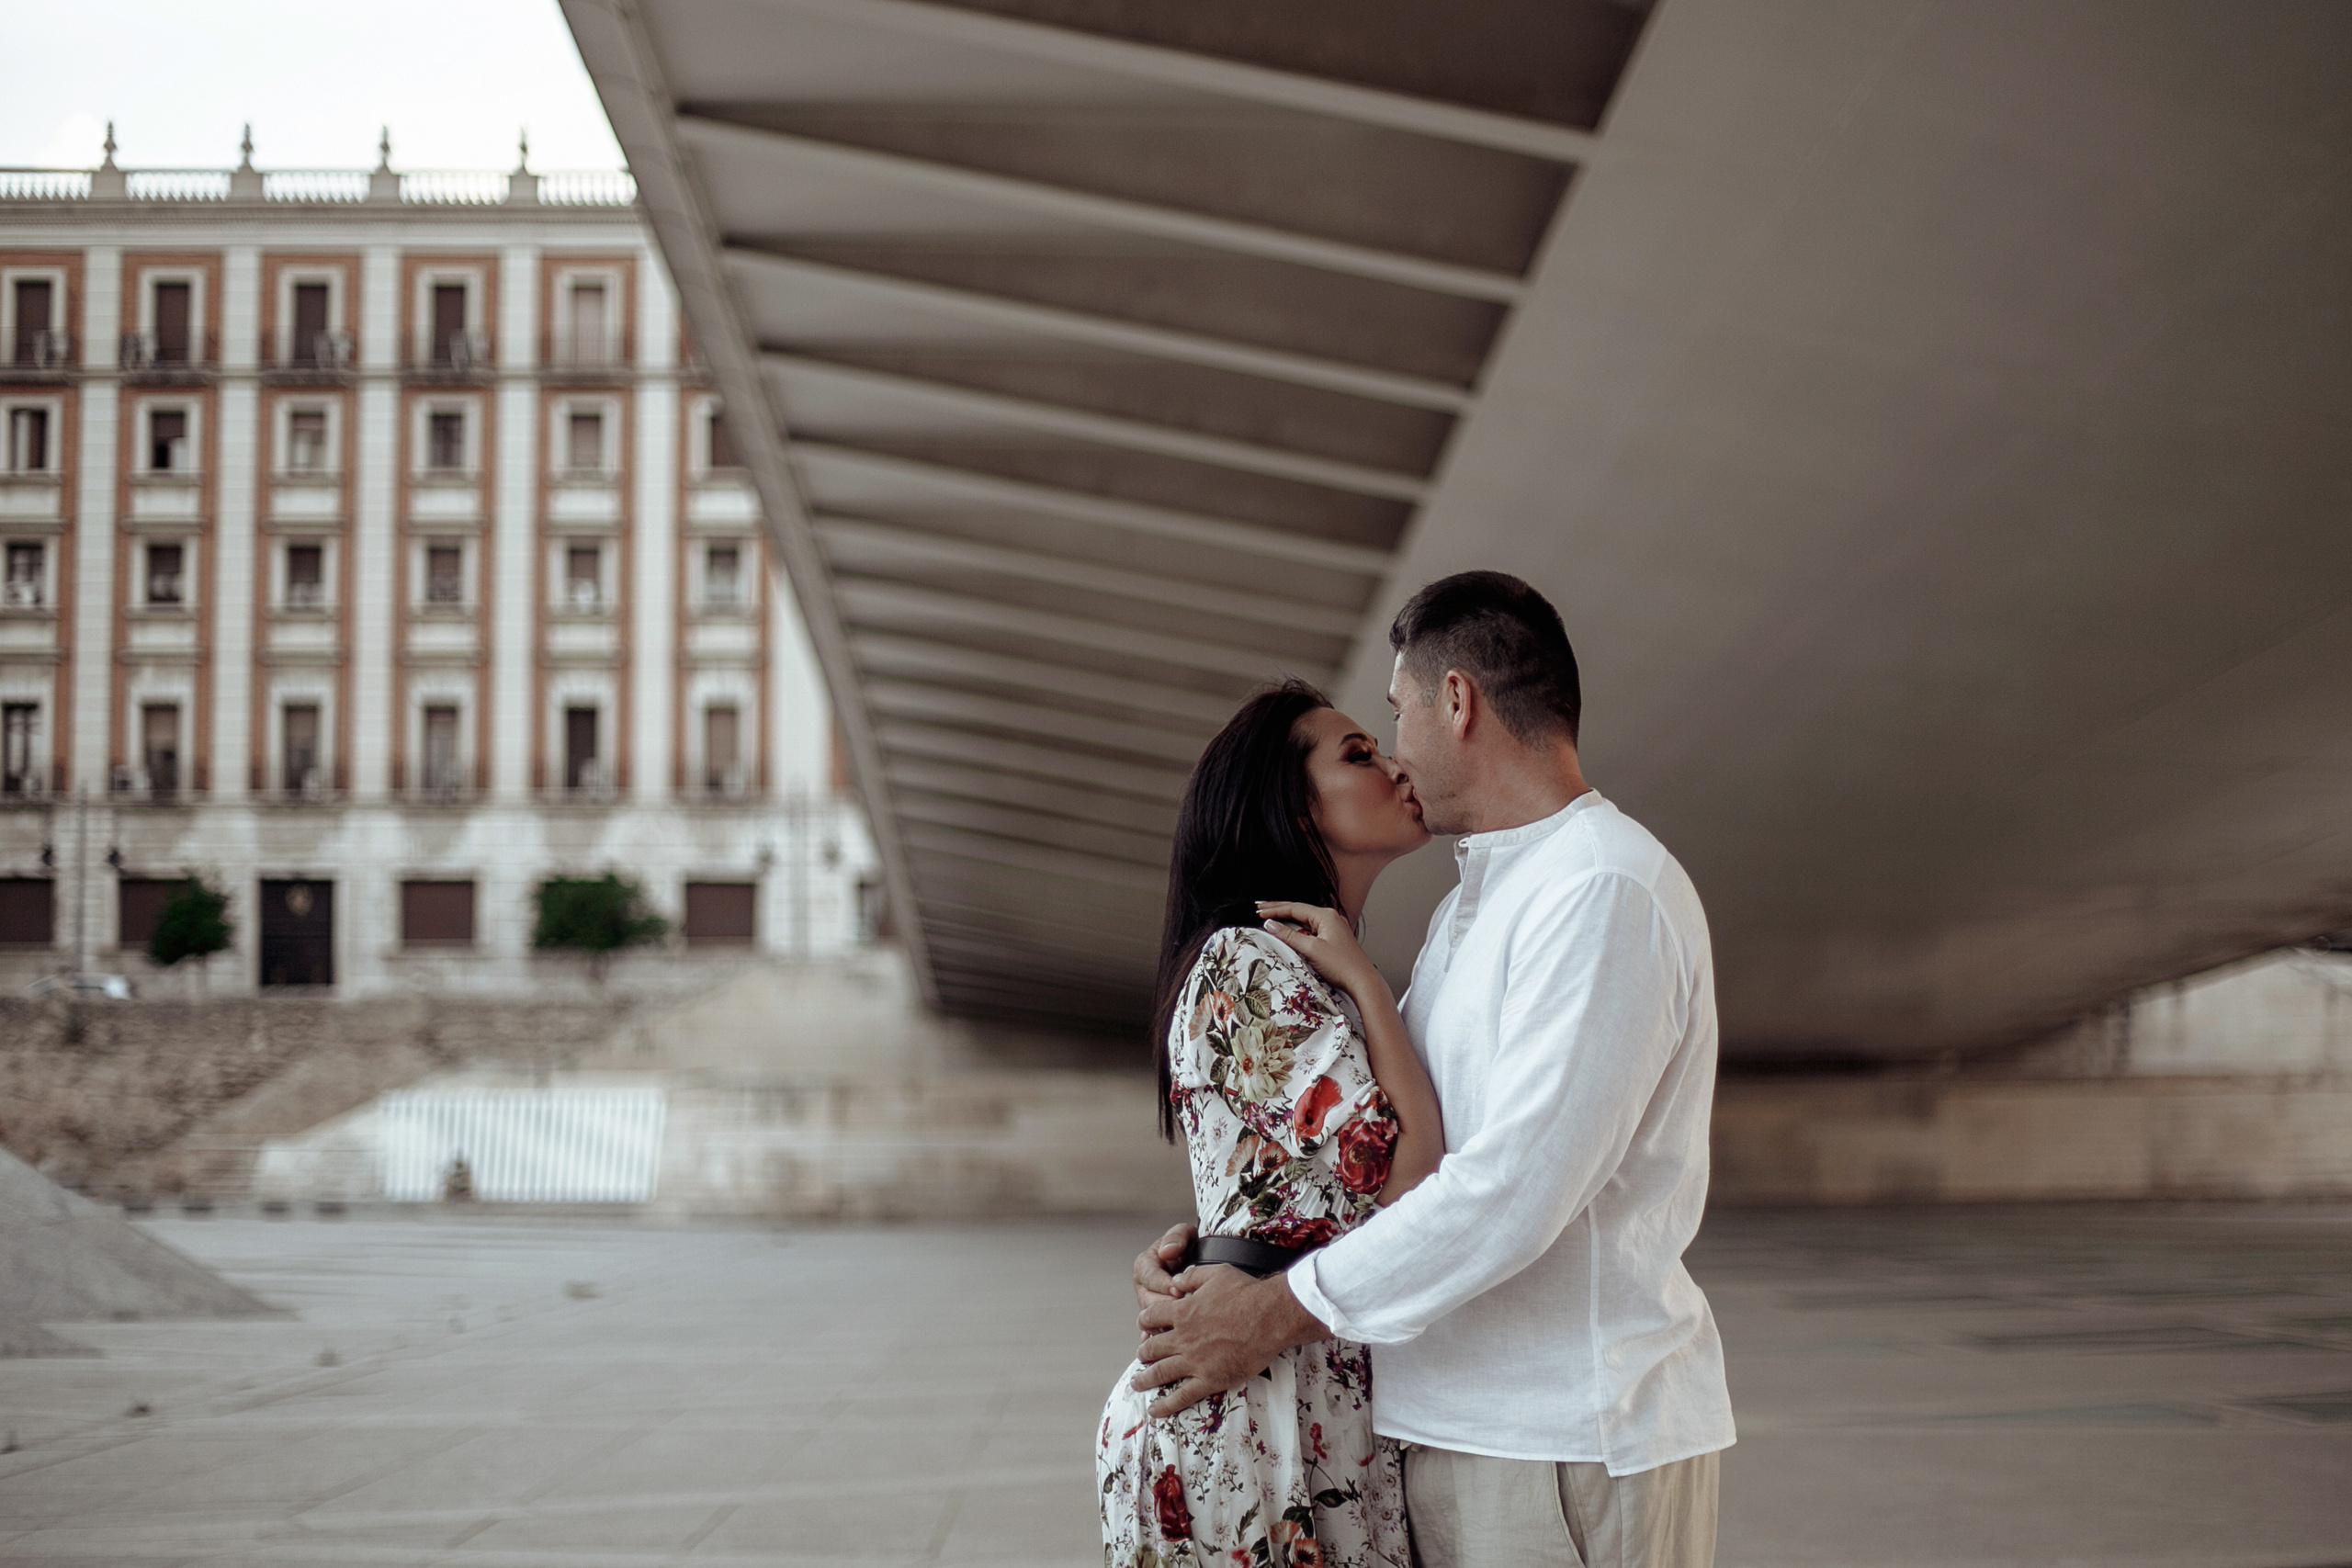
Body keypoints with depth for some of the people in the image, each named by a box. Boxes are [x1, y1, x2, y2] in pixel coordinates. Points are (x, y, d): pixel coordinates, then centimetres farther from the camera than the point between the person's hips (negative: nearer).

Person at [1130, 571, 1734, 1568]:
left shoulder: (1606, 893, -15)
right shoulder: (1469, 907, 19)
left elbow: (1515, 1187, -23)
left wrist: (1273, 1314, -17)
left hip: (1574, 1444, -8)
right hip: (1457, 1428, 9)